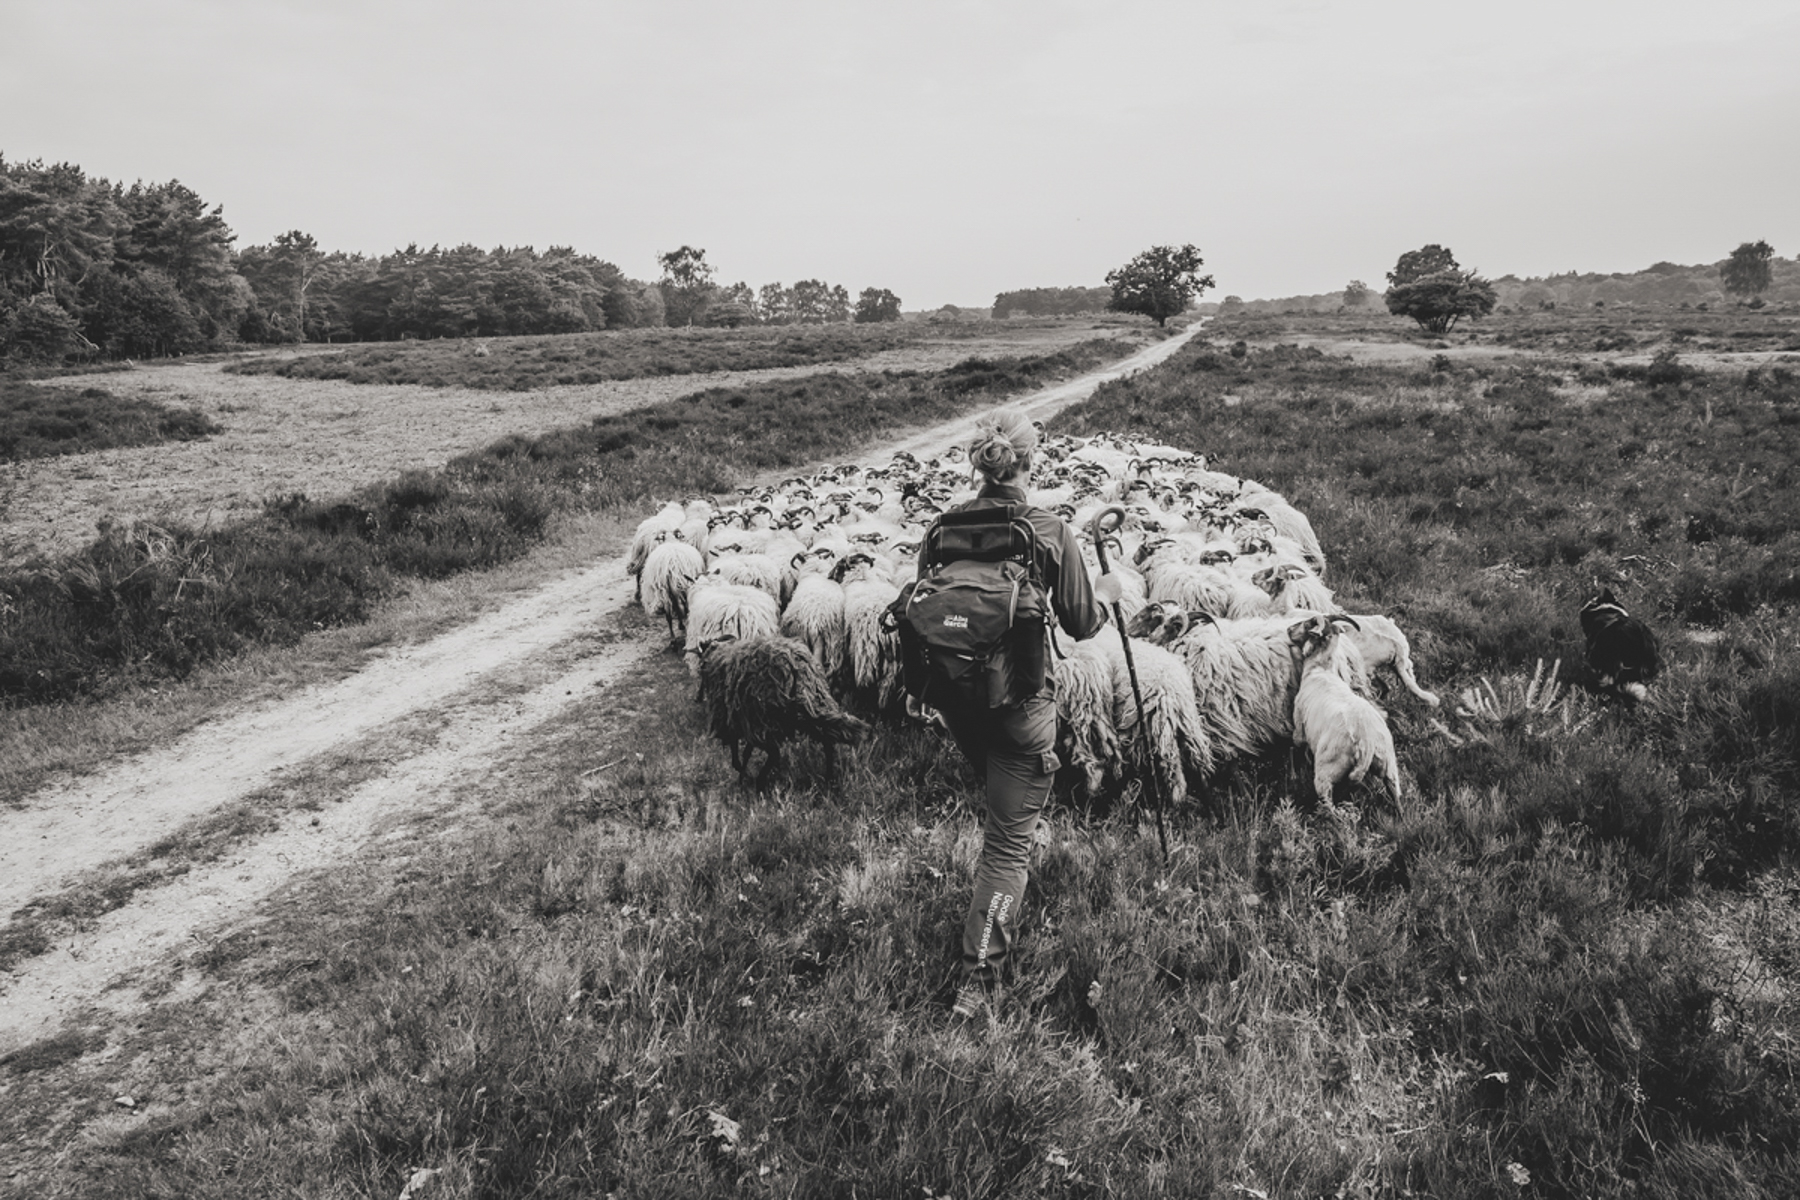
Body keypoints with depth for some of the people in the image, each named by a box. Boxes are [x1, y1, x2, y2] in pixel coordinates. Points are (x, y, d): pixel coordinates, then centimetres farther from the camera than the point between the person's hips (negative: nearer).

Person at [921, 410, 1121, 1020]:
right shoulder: (1050, 532, -12)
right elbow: (1080, 625, -3)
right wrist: (1106, 593, 17)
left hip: (956, 697, 5)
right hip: (1019, 700, -5)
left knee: (997, 805, 29)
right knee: (1010, 837, 4)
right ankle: (978, 974, 2)